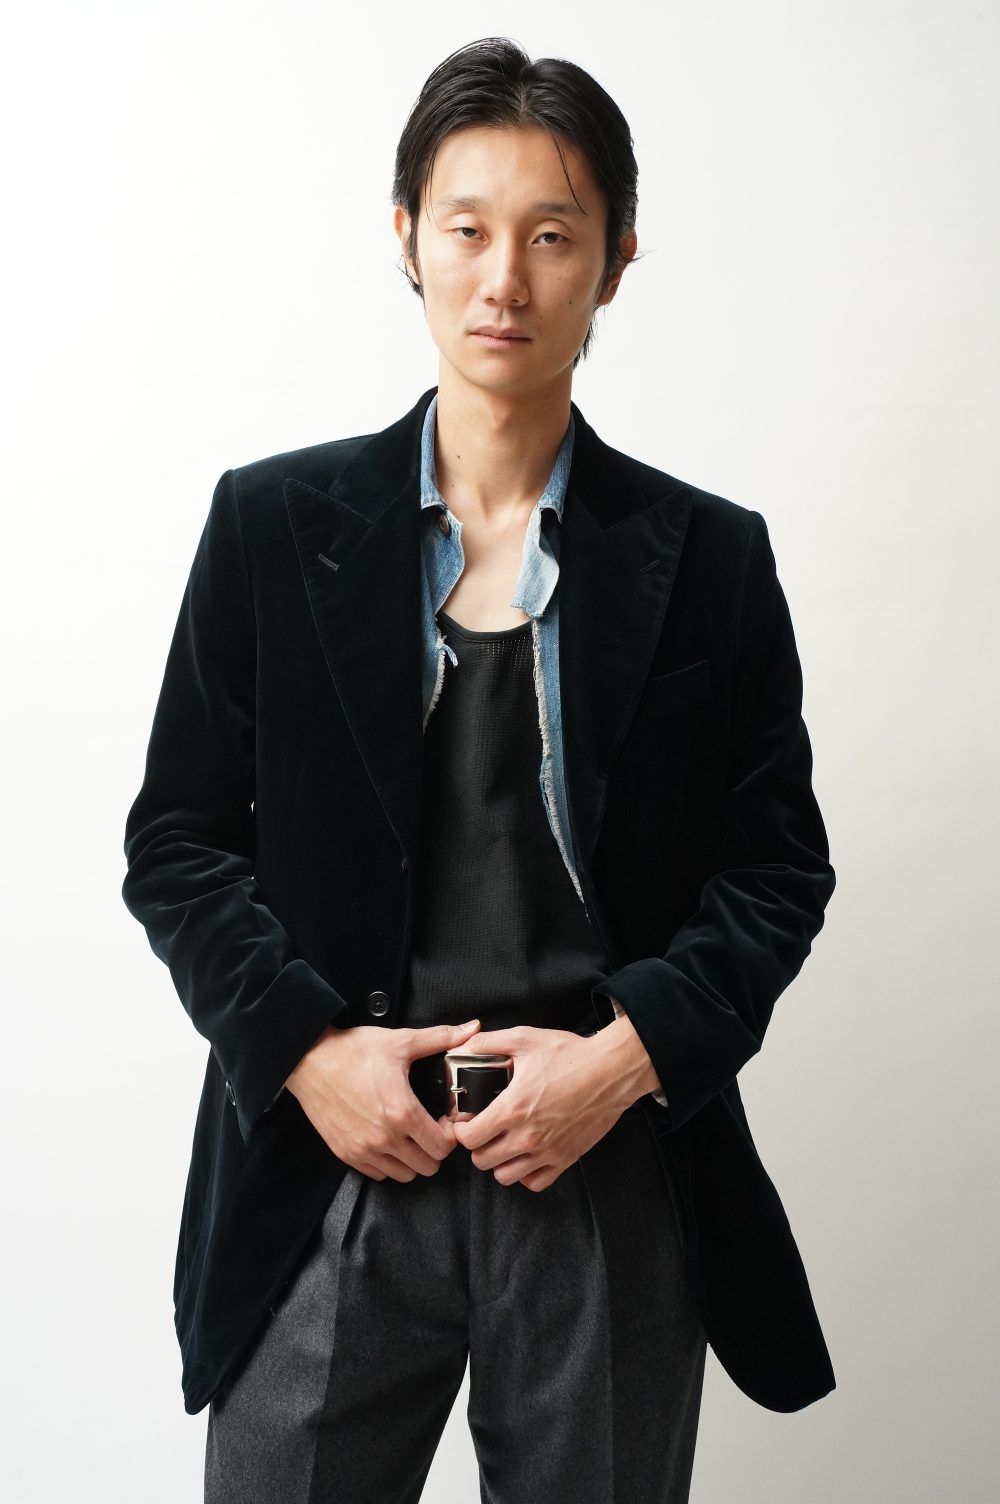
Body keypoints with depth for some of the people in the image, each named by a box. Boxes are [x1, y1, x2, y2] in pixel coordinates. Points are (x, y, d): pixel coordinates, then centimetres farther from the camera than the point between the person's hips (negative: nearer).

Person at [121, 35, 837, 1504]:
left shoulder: (709, 556, 3)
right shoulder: (274, 522, 3)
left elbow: (779, 864, 3)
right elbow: (178, 836, 3)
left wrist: (630, 1052, -11)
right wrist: (304, 1044, -10)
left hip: (611, 1179, 1)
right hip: (331, 1163, 0)